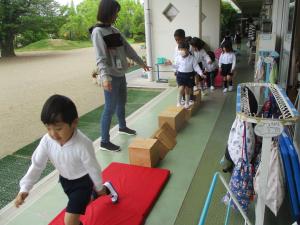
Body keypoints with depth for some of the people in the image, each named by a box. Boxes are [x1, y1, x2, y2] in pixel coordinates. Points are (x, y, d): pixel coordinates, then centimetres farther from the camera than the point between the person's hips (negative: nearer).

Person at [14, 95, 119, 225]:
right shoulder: (47, 141, -25)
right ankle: (106, 189, 63)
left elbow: (93, 168, -22)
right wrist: (24, 189, -19)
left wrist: (99, 187, -7)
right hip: (65, 180, 6)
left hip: (83, 180, -6)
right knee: (83, 201, 32)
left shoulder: (83, 145, -38)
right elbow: (37, 164, -12)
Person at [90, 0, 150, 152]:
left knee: (122, 103, 21)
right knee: (110, 108, -6)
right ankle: (104, 142, 3)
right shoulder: (98, 31, -11)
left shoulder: (115, 30, 13)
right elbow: (100, 57, -21)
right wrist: (105, 77, -34)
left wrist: (141, 62, 26)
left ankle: (122, 127, 42)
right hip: (111, 76, -8)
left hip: (121, 74, 8)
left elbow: (128, 48, 20)